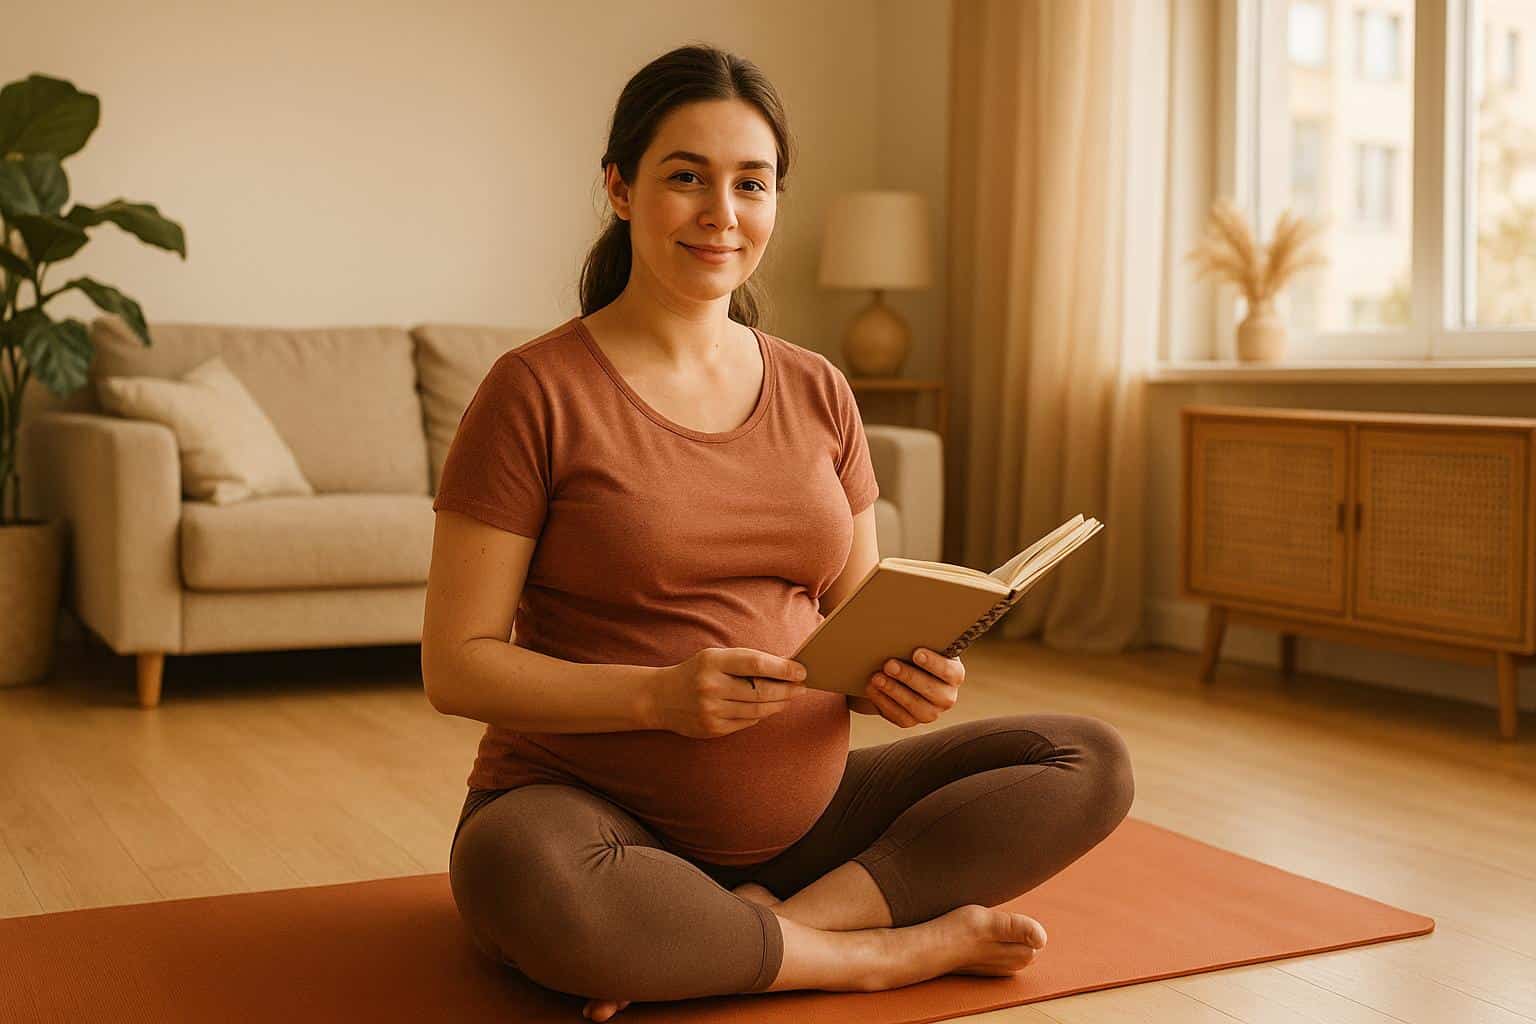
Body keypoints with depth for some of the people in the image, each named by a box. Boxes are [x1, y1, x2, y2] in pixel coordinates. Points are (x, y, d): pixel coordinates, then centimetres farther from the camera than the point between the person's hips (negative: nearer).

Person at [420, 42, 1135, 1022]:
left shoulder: (818, 392, 8)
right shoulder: (536, 391, -8)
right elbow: (456, 664, -10)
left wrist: (902, 676, -11)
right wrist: (661, 695, -24)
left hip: (799, 817, 5)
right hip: (592, 815, -5)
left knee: (1092, 760, -6)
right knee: (523, 873, -39)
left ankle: (751, 929, -18)